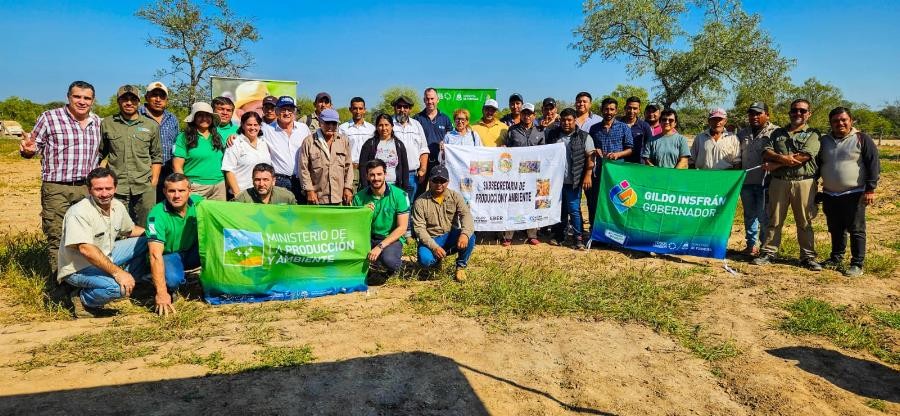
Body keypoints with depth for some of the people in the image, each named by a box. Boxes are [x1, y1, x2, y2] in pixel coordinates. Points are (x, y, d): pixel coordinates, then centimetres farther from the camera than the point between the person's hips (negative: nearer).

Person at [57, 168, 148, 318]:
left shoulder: (118, 206, -1)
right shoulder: (79, 213, -25)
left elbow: (130, 230, 17)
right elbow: (86, 249, -35)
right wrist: (117, 272, -40)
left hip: (106, 257, 8)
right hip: (78, 268, -8)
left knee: (145, 243, 0)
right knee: (116, 287, -34)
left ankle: (127, 285, 4)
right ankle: (83, 299, -2)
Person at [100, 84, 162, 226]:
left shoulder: (151, 125, 9)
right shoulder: (106, 124, 8)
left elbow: (157, 156, 12)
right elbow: (99, 155, 14)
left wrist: (154, 182, 3)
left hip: (145, 188, 0)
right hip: (115, 187, 0)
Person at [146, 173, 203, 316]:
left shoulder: (198, 203, -12)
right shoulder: (157, 215, -24)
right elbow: (155, 255, -30)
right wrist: (161, 294, -37)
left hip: (193, 252, 4)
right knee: (172, 279, -37)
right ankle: (169, 291, 1)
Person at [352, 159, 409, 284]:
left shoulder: (399, 195, -10)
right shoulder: (359, 197, -2)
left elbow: (402, 228, -11)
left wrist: (380, 246, -20)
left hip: (392, 238, -3)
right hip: (369, 238, 3)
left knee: (388, 259, -35)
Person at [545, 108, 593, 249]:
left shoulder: (583, 137, -1)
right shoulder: (553, 134, 7)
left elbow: (590, 158, -3)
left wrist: (587, 175, -11)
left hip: (572, 181, -3)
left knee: (574, 209, -4)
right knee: (559, 209, 11)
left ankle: (579, 238, 4)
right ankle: (558, 236, 21)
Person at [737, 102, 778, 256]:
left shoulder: (775, 132, -4)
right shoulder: (742, 133, 14)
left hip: (764, 181, -5)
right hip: (746, 181, 5)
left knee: (764, 217, -2)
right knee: (749, 215, 13)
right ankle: (751, 245, 23)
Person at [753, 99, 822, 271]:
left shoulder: (813, 134, 5)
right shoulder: (778, 133, 16)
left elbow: (804, 156, -11)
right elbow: (766, 153, 3)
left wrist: (775, 165, -9)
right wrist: (782, 157, -17)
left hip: (804, 182, -2)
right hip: (779, 181, 3)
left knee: (805, 222, 3)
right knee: (774, 220, 6)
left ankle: (808, 257, 10)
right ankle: (768, 253, 12)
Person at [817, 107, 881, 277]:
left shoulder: (862, 139, -3)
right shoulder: (824, 141, 10)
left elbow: (874, 165, -6)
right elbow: (817, 165, 18)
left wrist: (870, 189, -13)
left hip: (854, 194, -5)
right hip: (830, 195, 5)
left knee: (856, 230, -1)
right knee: (835, 230, 14)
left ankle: (857, 264, 4)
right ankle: (836, 258, 28)